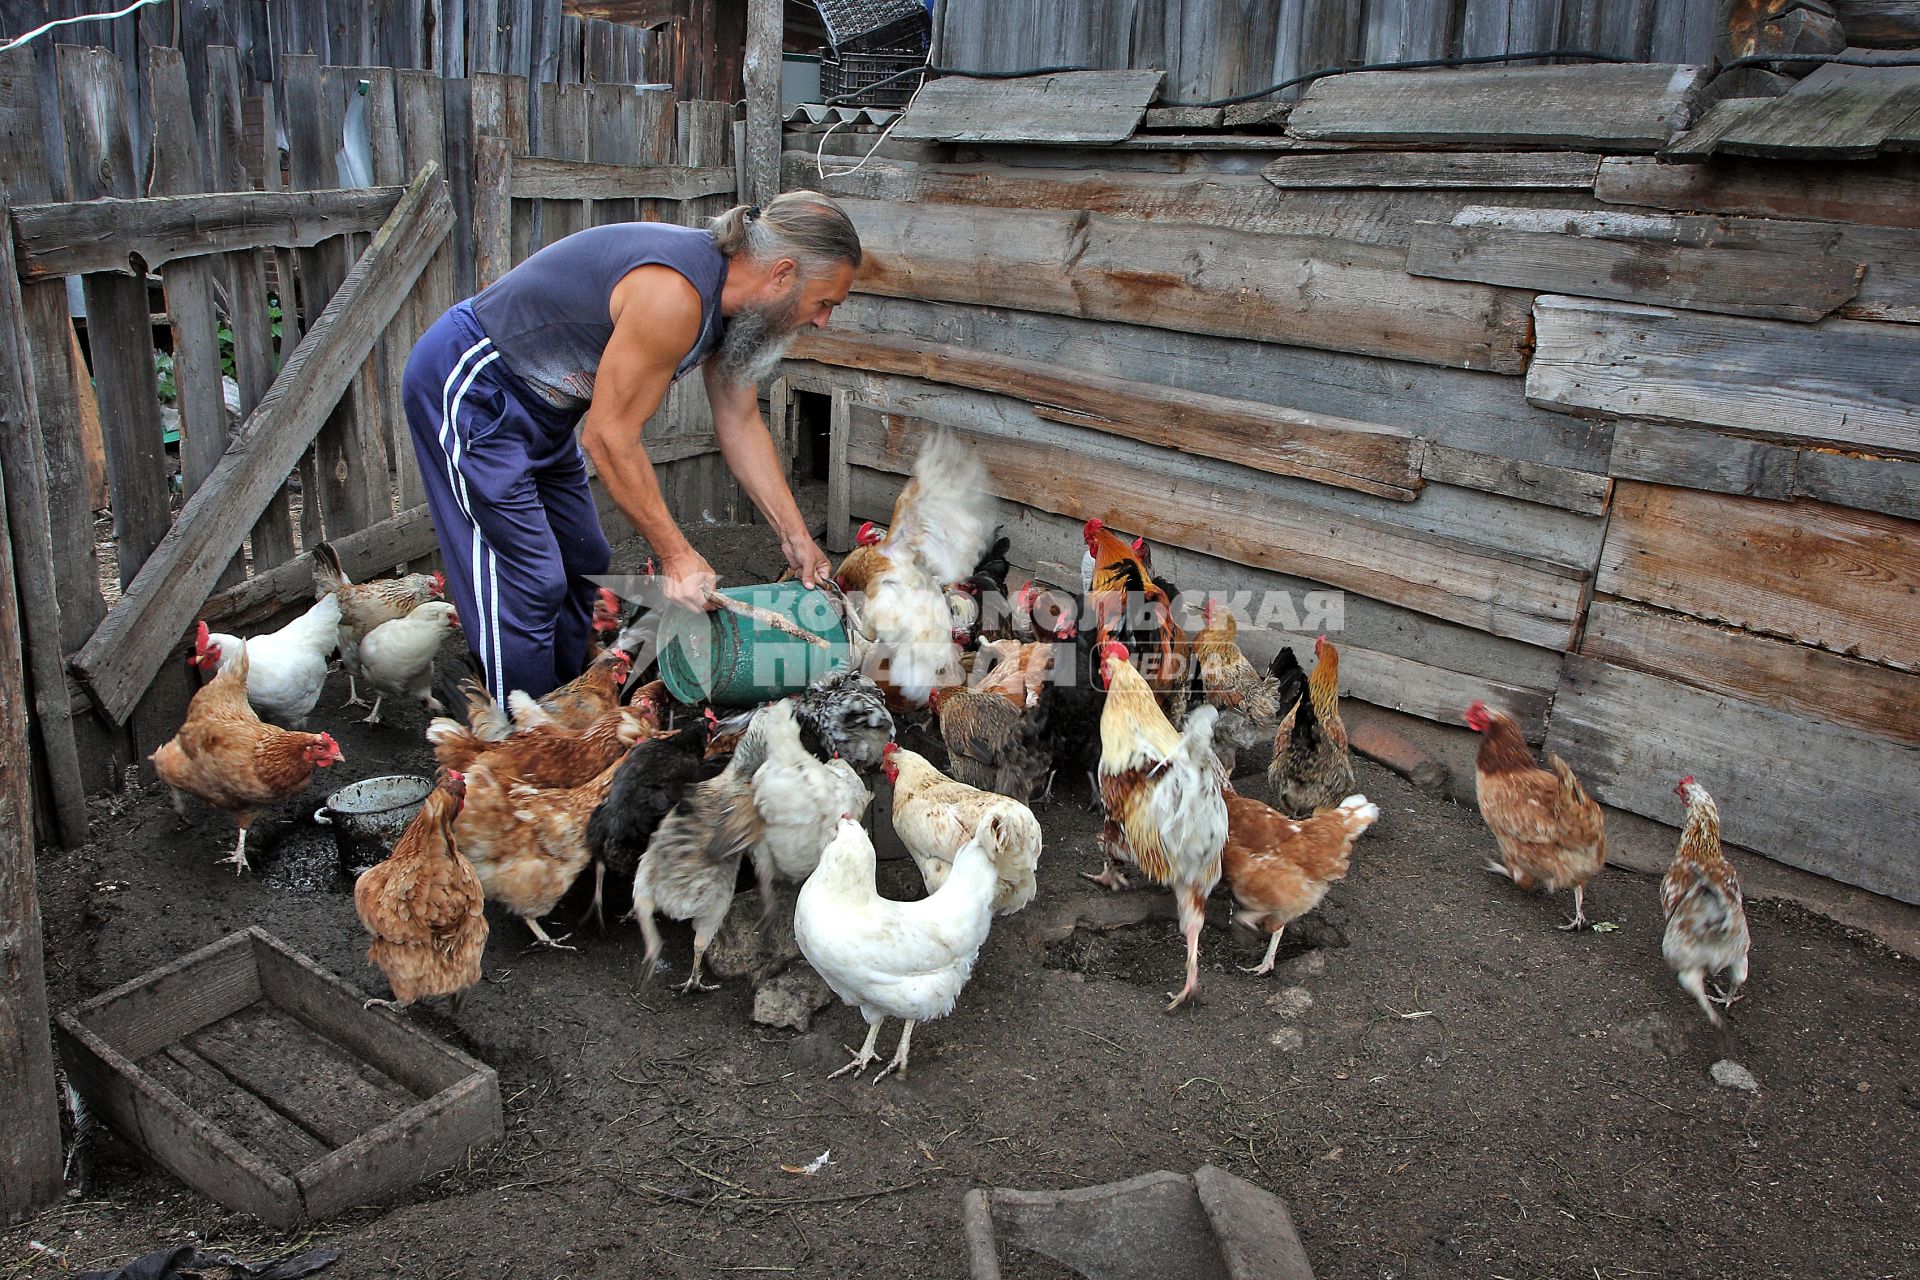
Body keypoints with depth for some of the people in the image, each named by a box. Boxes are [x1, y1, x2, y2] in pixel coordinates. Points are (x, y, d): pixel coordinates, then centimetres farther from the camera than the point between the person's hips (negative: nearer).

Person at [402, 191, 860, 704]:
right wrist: (676, 554, -21)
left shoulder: (728, 297, -2)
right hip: (468, 388, -10)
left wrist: (795, 537, 6)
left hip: (536, 402, 10)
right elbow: (609, 438, -27)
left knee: (582, 562, 14)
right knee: (526, 582, -10)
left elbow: (740, 424, 7)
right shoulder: (673, 295, -32)